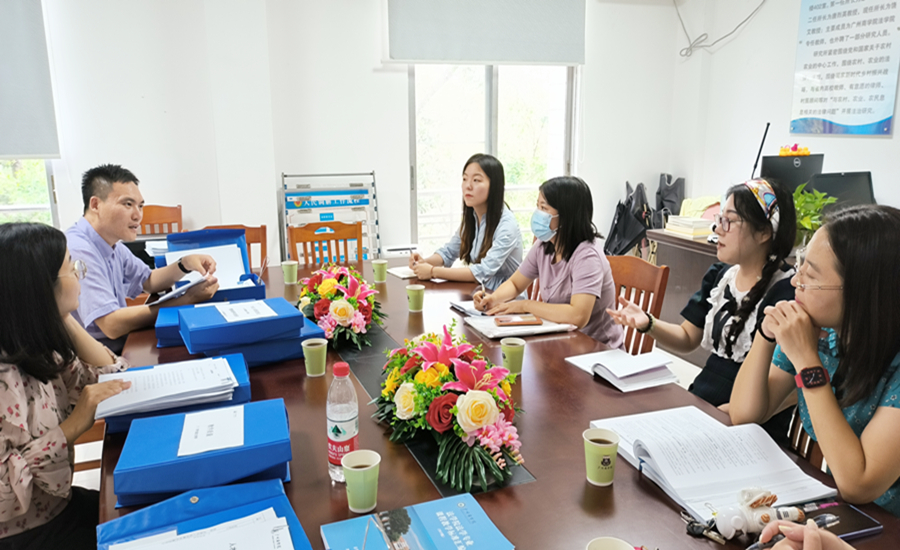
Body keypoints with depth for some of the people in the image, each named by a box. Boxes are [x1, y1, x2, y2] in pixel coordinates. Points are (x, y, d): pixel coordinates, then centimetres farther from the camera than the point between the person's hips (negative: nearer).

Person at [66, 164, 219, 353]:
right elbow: (111, 325, -27)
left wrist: (185, 264, -1)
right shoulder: (78, 251, -23)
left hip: (122, 347, 9)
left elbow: (148, 281, 20)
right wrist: (187, 300, -23)